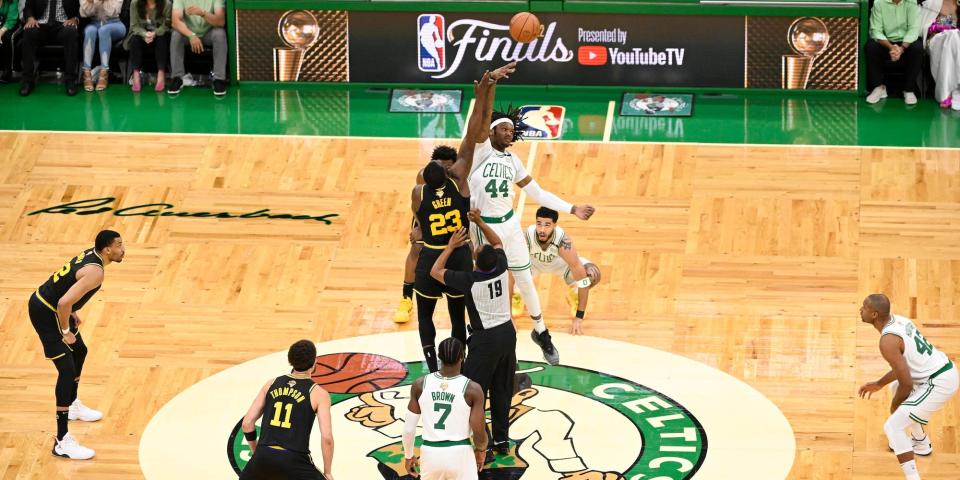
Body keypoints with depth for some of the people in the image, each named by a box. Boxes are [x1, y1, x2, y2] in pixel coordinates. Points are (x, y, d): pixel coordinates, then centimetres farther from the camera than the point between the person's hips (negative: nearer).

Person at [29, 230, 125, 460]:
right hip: (45, 313, -10)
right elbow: (64, 302, -33)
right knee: (67, 369, -13)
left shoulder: (91, 254, 4)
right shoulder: (95, 272, -26)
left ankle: (72, 406, 50)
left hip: (44, 300, 10)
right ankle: (62, 442, -16)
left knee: (79, 351, 28)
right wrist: (65, 331, -18)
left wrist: (72, 314, 20)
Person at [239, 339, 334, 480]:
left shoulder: (272, 384, 14)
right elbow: (327, 438, -7)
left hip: (264, 456, 4)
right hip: (294, 460, -4)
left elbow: (247, 423, 11)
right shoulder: (319, 393, 2)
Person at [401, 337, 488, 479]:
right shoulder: (472, 389, -11)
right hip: (460, 454, -2)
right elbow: (479, 433, -8)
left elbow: (409, 428, 1)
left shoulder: (420, 385, -4)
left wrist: (409, 456, 17)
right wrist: (480, 451, 14)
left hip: (430, 453, 2)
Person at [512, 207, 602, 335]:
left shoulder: (563, 241, -41)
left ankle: (574, 297, 8)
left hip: (560, 262, -1)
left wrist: (579, 317, -35)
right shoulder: (526, 237, -39)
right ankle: (517, 297, 10)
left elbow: (582, 278, -36)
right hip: (533, 262, 1)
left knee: (593, 274, -26)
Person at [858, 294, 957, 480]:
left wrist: (894, 407, -1)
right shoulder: (898, 320, 7)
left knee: (893, 427, -8)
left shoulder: (888, 340, -22)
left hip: (938, 384, -10)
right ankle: (921, 444, 51)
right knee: (897, 388, 36)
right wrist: (879, 384, 23)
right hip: (947, 369, 10)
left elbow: (907, 384, -20)